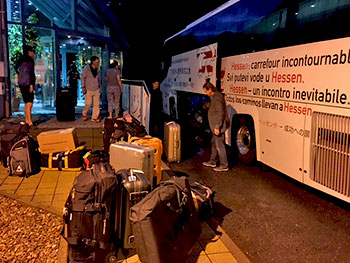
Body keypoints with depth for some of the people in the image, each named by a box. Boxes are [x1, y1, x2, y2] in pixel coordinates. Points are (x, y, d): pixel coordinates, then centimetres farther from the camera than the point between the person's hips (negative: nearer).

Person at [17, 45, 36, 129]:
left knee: (27, 103, 15)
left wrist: (20, 86, 23)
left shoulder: (21, 60, 19)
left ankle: (27, 121, 20)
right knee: (29, 104, -14)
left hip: (22, 84, 10)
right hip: (27, 84, -10)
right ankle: (30, 123, -19)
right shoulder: (30, 60, -8)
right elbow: (30, 72, -17)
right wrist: (31, 84, -21)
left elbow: (19, 72, 21)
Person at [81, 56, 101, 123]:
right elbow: (82, 78, -3)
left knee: (97, 104, -1)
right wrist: (83, 87, -9)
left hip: (96, 90, 4)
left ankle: (94, 117, 8)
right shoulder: (86, 69, -4)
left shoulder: (98, 70, 10)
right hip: (88, 90, -4)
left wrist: (100, 87, 15)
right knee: (88, 104, -2)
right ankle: (84, 114, 25)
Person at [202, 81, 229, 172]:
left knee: (219, 145, -3)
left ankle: (224, 166, 6)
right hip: (215, 125, 11)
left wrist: (217, 127, -25)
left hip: (218, 126, -11)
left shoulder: (217, 98, -21)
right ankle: (212, 162, 34)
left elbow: (221, 113, -25)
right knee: (214, 143, 20)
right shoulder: (214, 96, 11)